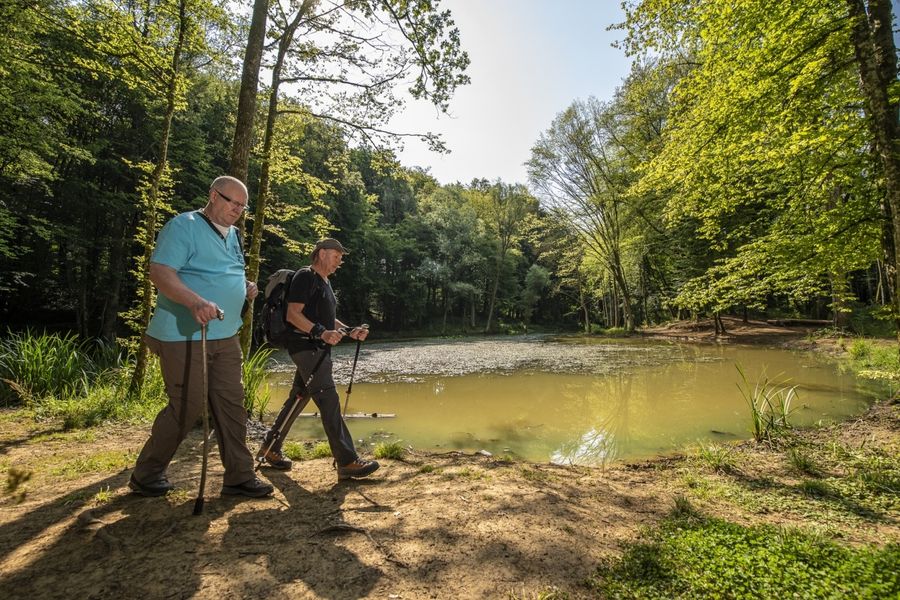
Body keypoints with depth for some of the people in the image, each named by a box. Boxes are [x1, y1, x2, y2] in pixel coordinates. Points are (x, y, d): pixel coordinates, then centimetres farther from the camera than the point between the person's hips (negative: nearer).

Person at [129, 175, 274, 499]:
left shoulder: (232, 235, 17)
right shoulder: (183, 226, -9)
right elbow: (160, 273, -19)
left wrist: (246, 287, 7)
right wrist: (196, 302, -34)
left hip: (226, 336, 8)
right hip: (184, 337, -8)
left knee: (231, 405, 7)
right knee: (187, 407, 0)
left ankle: (239, 476, 16)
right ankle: (146, 475, 24)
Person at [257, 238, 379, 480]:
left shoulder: (325, 282, 21)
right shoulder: (305, 277, -10)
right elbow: (292, 314, -18)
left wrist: (350, 331, 11)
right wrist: (322, 332, -28)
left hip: (318, 350, 10)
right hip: (306, 348, -10)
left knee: (297, 399, 15)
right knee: (329, 401, -14)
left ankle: (270, 449, 28)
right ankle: (347, 462, -14)